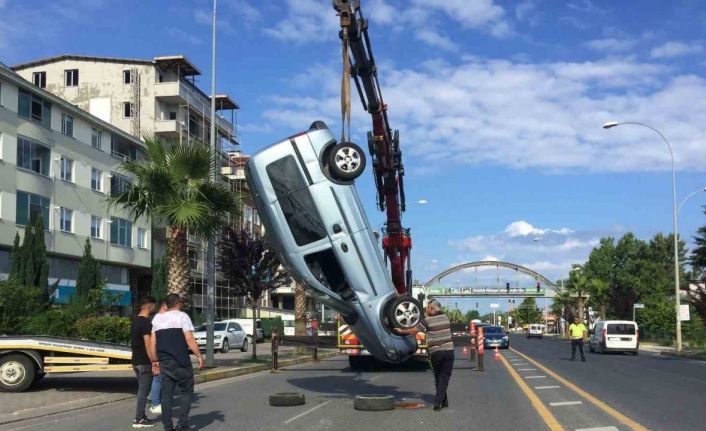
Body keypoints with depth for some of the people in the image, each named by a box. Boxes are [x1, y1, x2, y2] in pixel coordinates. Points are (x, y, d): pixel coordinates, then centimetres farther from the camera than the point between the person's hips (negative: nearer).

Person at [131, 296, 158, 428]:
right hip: (144, 362, -9)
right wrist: (154, 362, -20)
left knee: (141, 389, 16)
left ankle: (141, 416, 20)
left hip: (136, 361, 9)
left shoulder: (135, 321, 13)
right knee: (144, 391, -4)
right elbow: (148, 344, -22)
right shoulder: (146, 322, -17)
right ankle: (138, 419, -2)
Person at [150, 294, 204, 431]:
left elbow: (153, 342, 13)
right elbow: (190, 340, -12)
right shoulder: (182, 316, -4)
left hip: (164, 362, 5)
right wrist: (199, 356, -8)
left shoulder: (157, 318, 13)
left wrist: (155, 360, 17)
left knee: (166, 394, 7)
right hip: (181, 362, -5)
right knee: (187, 391, 5)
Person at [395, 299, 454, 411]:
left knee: (438, 377, 16)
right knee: (444, 377, 3)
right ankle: (439, 402, -7)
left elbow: (413, 331, 2)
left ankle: (443, 401, 19)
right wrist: (427, 314, 32)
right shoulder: (445, 317, 9)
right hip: (449, 350, 2)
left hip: (436, 352, -2)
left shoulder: (427, 320, -5)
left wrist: (401, 331, 17)